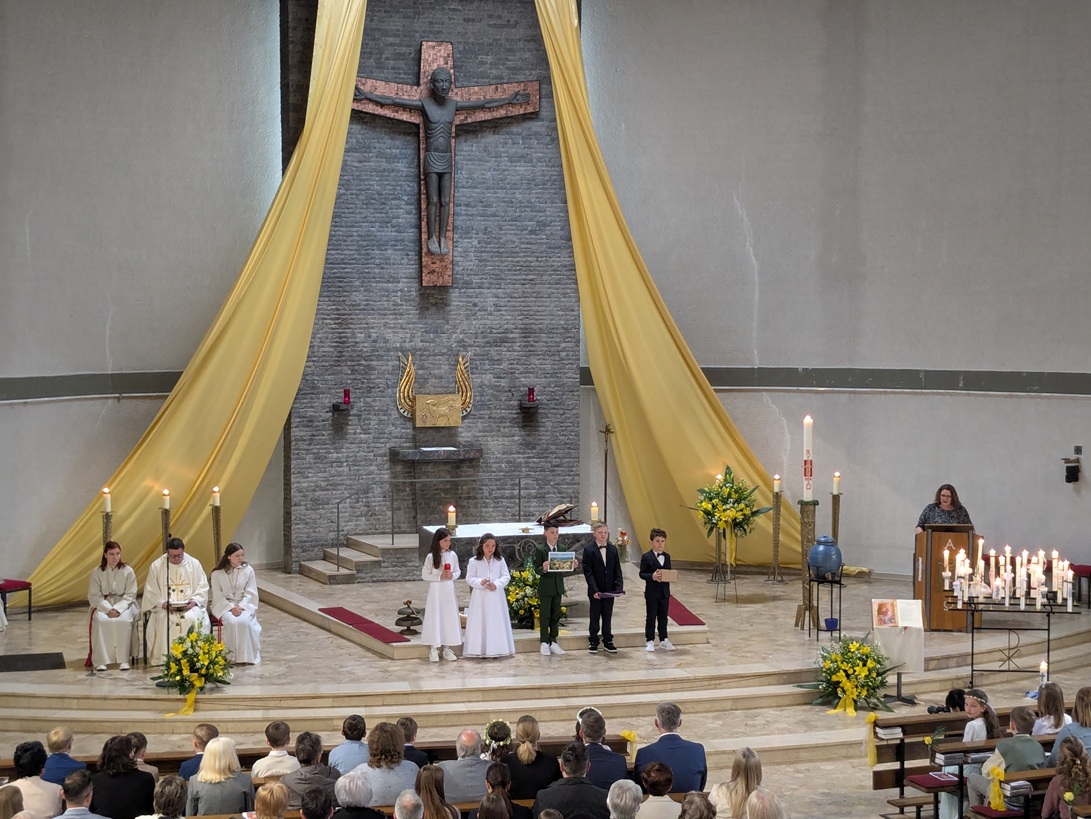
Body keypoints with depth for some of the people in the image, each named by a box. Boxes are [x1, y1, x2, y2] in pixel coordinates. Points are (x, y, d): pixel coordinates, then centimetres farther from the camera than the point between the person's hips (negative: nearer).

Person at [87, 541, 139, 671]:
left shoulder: (128, 571, -1)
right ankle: (100, 660, -32)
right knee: (101, 621, -32)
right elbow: (94, 596, -3)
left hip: (123, 604, 0)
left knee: (124, 620, -33)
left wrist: (118, 609, -18)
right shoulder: (97, 573, 0)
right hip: (103, 605, 0)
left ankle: (123, 659, -28)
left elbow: (130, 595, -3)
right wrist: (108, 609, -18)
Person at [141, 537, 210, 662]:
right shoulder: (156, 566, 3)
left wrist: (194, 601, -13)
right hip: (165, 608, 0)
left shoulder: (194, 564, 6)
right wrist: (163, 604, -14)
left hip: (190, 606, 0)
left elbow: (203, 587, 6)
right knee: (165, 619, -34)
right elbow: (151, 592, 3)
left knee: (192, 618, -33)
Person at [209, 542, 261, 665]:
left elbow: (250, 593, -1)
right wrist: (231, 608, -18)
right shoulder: (217, 573, -1)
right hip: (225, 605, 0)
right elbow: (218, 595, -4)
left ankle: (246, 656, -22)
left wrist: (241, 606, -17)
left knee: (244, 621, -32)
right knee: (231, 621, -33)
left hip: (244, 604, 1)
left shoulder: (248, 570, 1)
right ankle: (233, 656, -23)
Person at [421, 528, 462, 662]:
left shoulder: (452, 555, 1)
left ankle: (447, 648, 16)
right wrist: (439, 577, -16)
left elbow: (458, 572, 10)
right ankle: (434, 649, 7)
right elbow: (424, 575, -5)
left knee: (449, 617, 6)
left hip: (449, 591, 3)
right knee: (435, 617, -1)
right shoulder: (431, 556, -8)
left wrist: (453, 575, -11)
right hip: (435, 591, -3)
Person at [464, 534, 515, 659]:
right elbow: (469, 578, -1)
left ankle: (497, 648, 9)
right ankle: (480, 649, 0)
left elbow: (506, 576, 3)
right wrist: (480, 582, -20)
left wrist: (496, 584, -14)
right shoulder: (474, 561, -2)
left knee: (497, 622, 3)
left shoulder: (500, 560, 4)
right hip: (480, 596, -2)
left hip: (496, 596, 2)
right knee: (480, 622, -2)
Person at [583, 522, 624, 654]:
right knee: (595, 617, 7)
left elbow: (617, 570, 5)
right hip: (595, 591, -3)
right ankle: (593, 642, 16)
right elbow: (588, 571, -10)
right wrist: (594, 590, -18)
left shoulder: (613, 549, 5)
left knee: (608, 616, 9)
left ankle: (608, 642, 17)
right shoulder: (589, 550, -7)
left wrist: (619, 586, -8)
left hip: (610, 590, 3)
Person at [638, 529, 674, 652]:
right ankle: (650, 641, 10)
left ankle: (663, 640, 18)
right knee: (651, 617, 3)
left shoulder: (667, 557, 9)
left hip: (665, 592, 5)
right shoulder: (646, 557, -8)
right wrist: (652, 576, -27)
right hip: (652, 592, -5)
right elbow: (642, 574, -11)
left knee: (663, 617, 11)